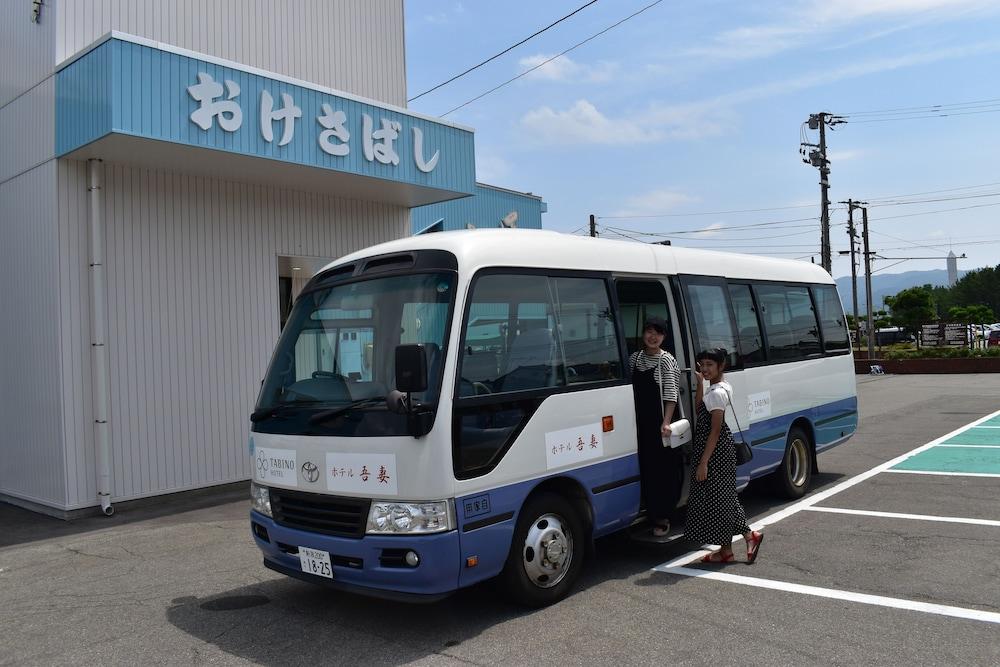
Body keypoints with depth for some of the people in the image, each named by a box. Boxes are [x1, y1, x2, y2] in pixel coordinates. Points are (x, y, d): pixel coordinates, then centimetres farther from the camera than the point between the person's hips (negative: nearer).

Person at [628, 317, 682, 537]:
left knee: (662, 467, 0)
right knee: (645, 467, 7)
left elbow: (670, 394, -10)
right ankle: (651, 513, 19)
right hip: (640, 422, 5)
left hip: (659, 422, -5)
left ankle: (662, 518, 9)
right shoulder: (634, 358, 10)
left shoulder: (667, 360, -5)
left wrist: (666, 422, -19)